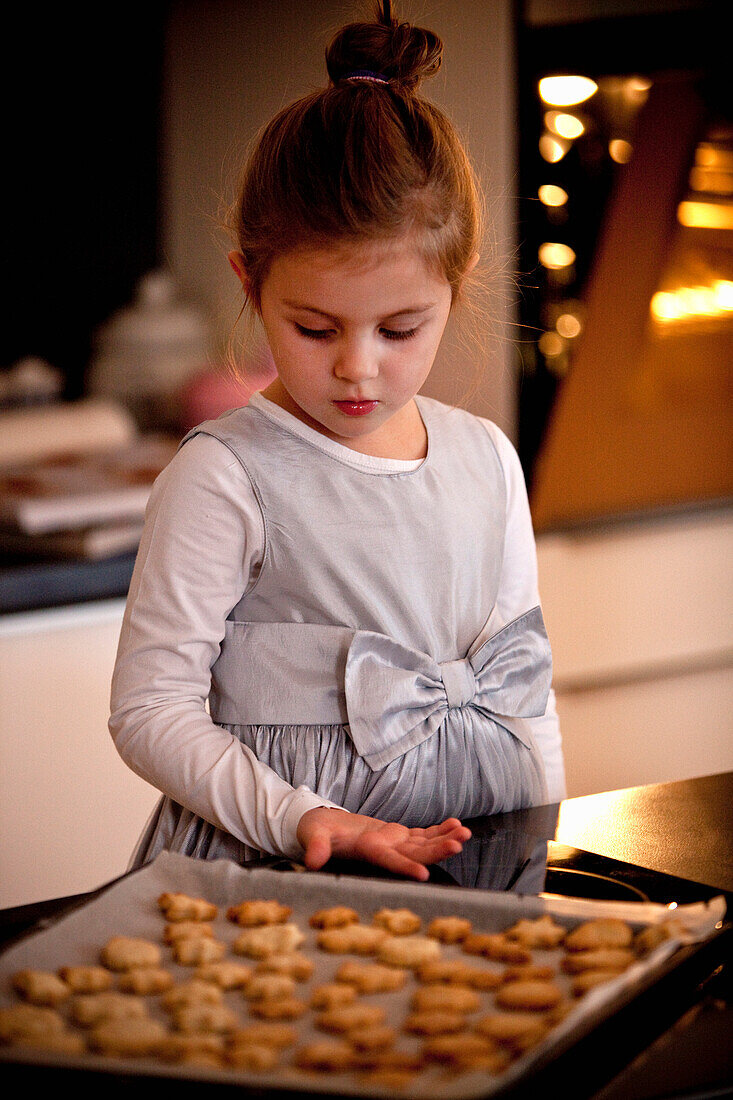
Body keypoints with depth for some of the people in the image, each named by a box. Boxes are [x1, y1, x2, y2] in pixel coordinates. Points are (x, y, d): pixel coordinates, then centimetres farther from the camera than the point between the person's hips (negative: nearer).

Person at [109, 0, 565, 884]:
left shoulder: (487, 458, 9)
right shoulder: (225, 478, -9)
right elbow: (150, 710, -10)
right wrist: (300, 818, -20)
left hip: (476, 863, 5)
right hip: (277, 876, -4)